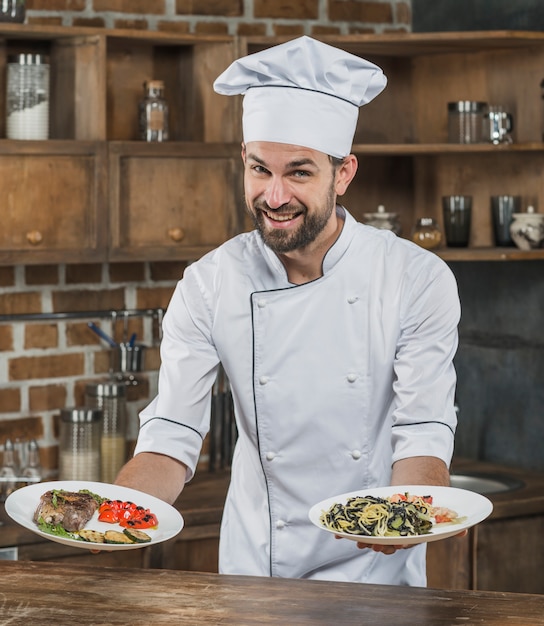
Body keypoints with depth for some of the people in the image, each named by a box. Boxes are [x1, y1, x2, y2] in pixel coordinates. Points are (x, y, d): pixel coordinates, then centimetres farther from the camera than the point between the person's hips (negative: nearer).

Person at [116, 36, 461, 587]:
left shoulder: (418, 281, -8)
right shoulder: (208, 287, -4)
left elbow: (423, 435, -10)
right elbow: (172, 437, -6)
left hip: (373, 570, -3)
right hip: (254, 571, 3)